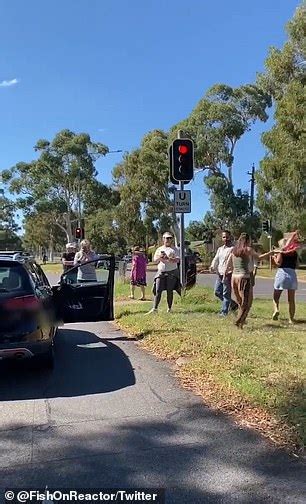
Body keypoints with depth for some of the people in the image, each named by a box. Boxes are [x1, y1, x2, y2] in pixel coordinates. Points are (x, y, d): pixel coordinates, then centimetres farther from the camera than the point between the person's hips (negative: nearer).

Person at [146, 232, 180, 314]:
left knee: (170, 291, 0)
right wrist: (160, 257, -14)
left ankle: (169, 308, 9)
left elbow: (177, 260, -8)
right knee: (158, 291, -5)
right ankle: (154, 308, -5)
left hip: (172, 272, -2)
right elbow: (154, 260, 7)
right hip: (161, 272, 2)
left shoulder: (175, 249, 6)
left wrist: (168, 258, -23)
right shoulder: (159, 249, 16)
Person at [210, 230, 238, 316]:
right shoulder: (220, 249, 18)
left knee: (226, 294, -4)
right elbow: (216, 259, 11)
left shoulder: (233, 249, -5)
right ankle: (233, 304, 25)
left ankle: (224, 312, 4)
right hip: (220, 274, 7)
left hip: (228, 275, -7)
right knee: (217, 292, 8)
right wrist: (213, 266, -10)